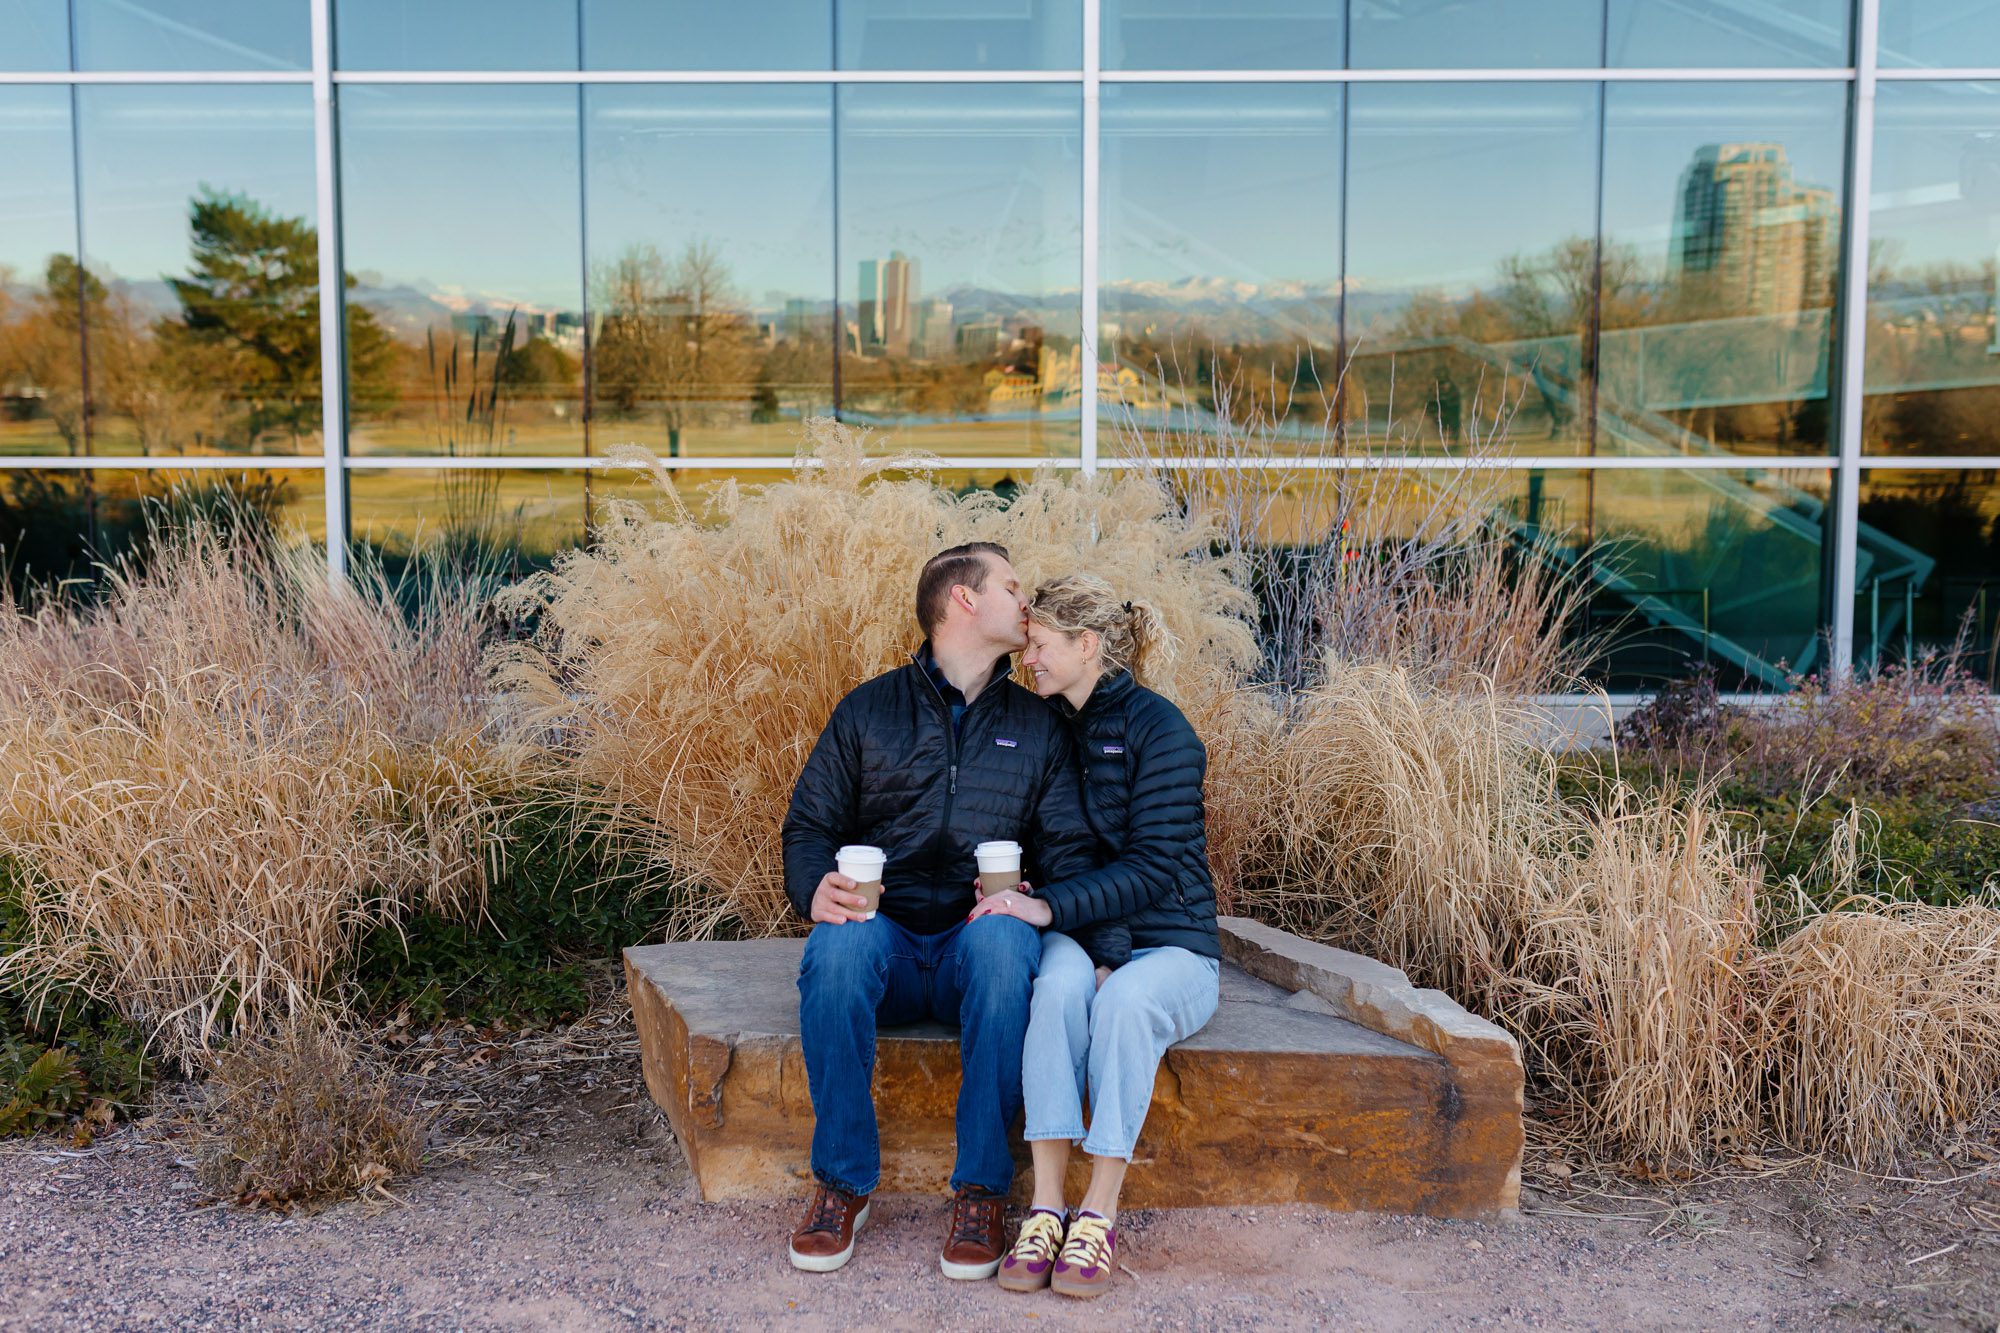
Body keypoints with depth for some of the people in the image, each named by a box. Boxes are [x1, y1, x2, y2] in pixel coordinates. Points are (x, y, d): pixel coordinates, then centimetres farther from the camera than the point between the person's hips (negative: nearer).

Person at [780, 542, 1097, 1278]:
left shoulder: (1037, 726, 15)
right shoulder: (867, 710, 12)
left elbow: (1069, 850, 8)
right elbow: (810, 825, 8)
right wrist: (817, 888, -16)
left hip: (976, 945, 0)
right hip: (886, 939, 0)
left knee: (1004, 939, -35)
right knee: (839, 943, -35)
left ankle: (982, 1190, -24)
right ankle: (844, 1181, -18)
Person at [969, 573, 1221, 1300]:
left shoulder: (1159, 729, -9)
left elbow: (1152, 867, -15)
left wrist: (1049, 906, -26)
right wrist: (1099, 949, -8)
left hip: (1168, 949, -3)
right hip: (1079, 939, 3)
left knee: (1124, 999, -36)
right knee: (1062, 982, -33)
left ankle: (1100, 1215, -26)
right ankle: (1045, 1208, -31)